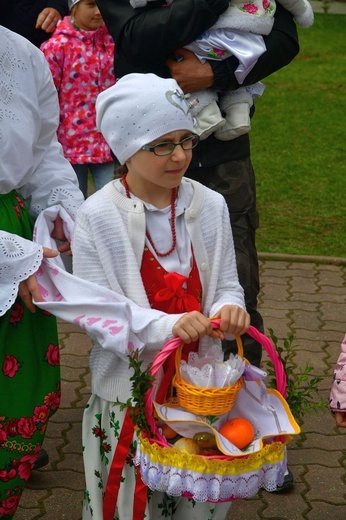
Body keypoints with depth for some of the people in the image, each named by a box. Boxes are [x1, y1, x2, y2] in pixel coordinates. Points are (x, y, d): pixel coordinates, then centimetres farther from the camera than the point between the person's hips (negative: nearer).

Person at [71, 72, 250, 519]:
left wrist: (228, 309, -20)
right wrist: (168, 325, -28)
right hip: (129, 386, -3)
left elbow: (226, 285, 4)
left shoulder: (210, 206, -2)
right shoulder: (96, 216, -11)